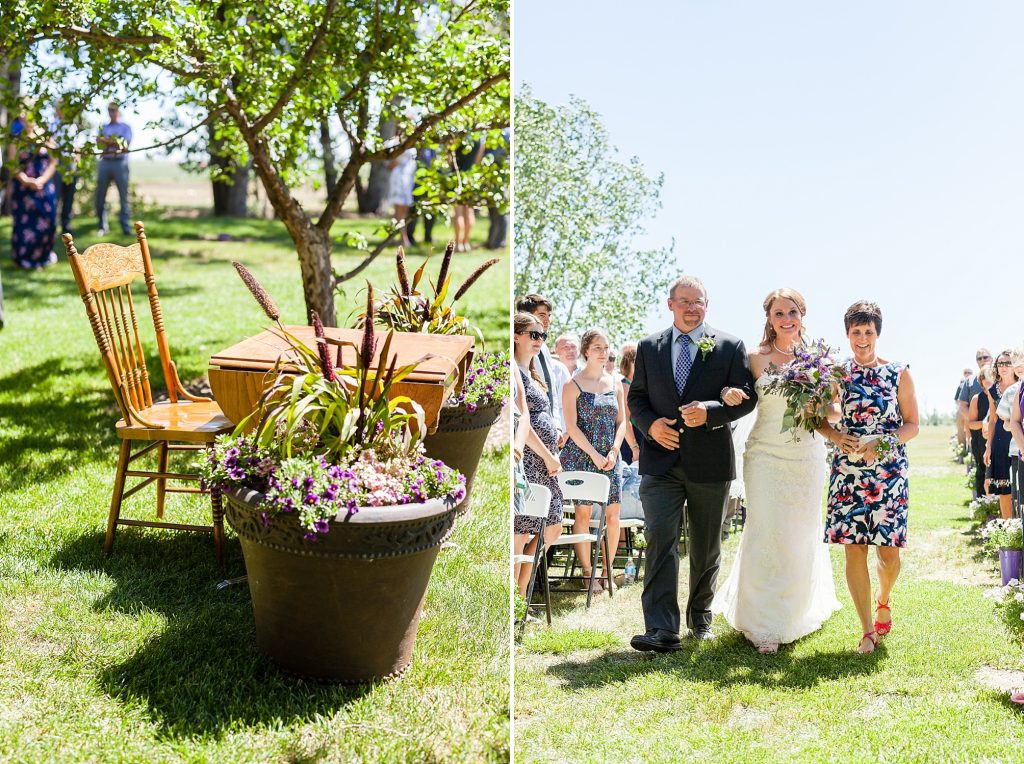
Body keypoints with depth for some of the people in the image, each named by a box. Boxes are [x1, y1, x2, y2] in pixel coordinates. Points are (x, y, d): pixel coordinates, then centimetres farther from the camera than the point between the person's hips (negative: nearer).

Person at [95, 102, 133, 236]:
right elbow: (99, 143, 1)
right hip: (104, 163, 4)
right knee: (100, 196, 2)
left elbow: (125, 145, -4)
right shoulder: (104, 127, 18)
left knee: (124, 196, -3)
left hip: (120, 163, -4)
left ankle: (126, 227, -2)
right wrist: (115, 143, -13)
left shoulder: (126, 127, 8)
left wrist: (107, 142, -6)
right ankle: (103, 226, 9)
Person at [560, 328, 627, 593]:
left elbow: (621, 422, 10)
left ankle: (607, 572, 11)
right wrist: (594, 455, -14)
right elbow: (572, 427, -9)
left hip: (609, 459, 4)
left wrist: (613, 452, -4)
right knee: (583, 512, -3)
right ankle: (587, 573, 3)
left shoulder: (615, 384, 11)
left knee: (613, 514, 1)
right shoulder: (573, 384, -3)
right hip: (579, 456, -4)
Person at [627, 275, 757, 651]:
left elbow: (746, 396, -3)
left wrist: (710, 411, -20)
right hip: (661, 461, 0)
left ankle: (700, 617, 33)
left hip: (709, 462, 0)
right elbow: (636, 396, 12)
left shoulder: (730, 347, 1)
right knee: (659, 539, -13)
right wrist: (650, 423, -9)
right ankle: (662, 630, -17)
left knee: (706, 547, 13)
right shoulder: (649, 347, 8)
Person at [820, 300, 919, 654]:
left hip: (888, 471, -1)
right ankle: (867, 631, 7)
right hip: (848, 471, 1)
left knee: (888, 550, 1)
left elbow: (912, 425, 2)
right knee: (853, 549, -3)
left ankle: (883, 600, 34)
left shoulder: (898, 373, 2)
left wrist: (883, 443, -15)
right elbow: (821, 420, 11)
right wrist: (835, 436, -10)